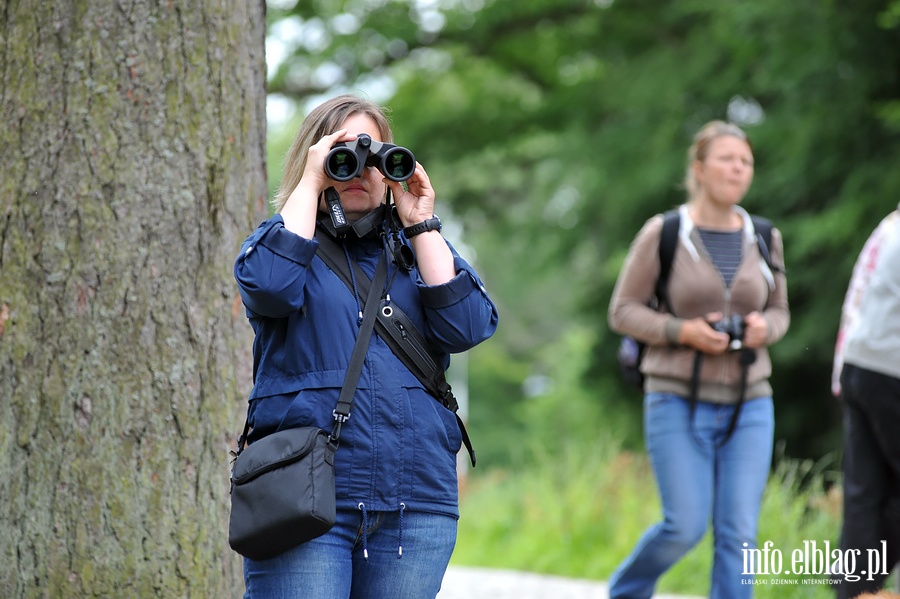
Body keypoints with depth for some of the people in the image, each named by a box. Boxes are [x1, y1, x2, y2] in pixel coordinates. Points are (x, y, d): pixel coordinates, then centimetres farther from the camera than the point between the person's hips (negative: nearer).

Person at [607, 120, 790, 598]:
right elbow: (623, 311, -1)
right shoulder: (662, 233, -4)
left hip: (748, 402, 4)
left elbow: (779, 311, 18)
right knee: (686, 527, -6)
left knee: (739, 532, -3)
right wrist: (681, 331, -16)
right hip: (679, 401, -3)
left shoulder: (764, 239, 7)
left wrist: (765, 327, -5)